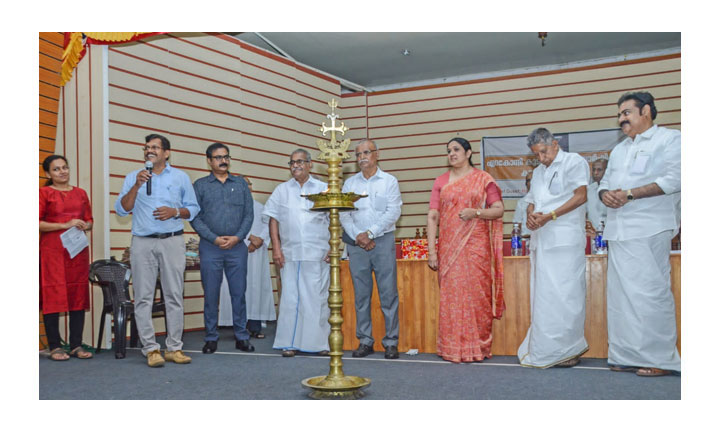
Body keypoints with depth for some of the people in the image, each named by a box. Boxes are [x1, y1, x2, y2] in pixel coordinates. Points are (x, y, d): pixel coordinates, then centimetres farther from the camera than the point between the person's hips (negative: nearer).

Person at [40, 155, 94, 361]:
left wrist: (85, 226, -3)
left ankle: (76, 345, 10)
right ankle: (54, 347, 1)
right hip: (52, 250, -4)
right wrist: (65, 225, -15)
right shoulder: (44, 193, 2)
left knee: (78, 295, 4)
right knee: (53, 296, -5)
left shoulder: (80, 193, 15)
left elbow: (89, 220, 19)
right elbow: (38, 223, -7)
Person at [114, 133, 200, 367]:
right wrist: (137, 186, -11)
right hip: (142, 243, 0)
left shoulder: (180, 177, 12)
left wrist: (175, 211, -8)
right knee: (143, 297, -2)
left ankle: (174, 348, 6)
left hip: (172, 241, 0)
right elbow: (121, 209, 1)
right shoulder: (133, 177, 11)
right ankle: (151, 349, 3)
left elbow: (193, 208, 11)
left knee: (174, 296, 0)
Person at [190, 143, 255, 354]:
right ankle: (211, 338, 12)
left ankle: (241, 337, 11)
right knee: (211, 295, 2)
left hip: (237, 247, 1)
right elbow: (195, 217, -1)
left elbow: (249, 214, 7)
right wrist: (214, 238, -11)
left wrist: (237, 237, -7)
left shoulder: (241, 184, 12)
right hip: (210, 247, -1)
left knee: (239, 293, 3)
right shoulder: (200, 185, 6)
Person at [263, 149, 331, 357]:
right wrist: (276, 248, -1)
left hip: (317, 254, -1)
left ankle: (320, 342, 9)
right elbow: (273, 219, 8)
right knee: (290, 297, 1)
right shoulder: (282, 190, 12)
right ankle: (290, 343, 7)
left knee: (317, 297, 0)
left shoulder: (323, 189, 9)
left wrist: (332, 248, -3)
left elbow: (334, 220, 7)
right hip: (290, 253, 1)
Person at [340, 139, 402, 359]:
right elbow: (343, 213, 5)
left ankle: (391, 342, 3)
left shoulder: (389, 181, 5)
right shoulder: (350, 183, 12)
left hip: (383, 241, -2)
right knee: (361, 294, 4)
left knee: (388, 293, -4)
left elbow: (393, 212, -5)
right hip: (356, 244, 3)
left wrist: (370, 233, -12)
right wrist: (358, 236, -8)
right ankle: (365, 341, 12)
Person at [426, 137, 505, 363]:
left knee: (477, 294, -2)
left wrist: (475, 212, -14)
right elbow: (432, 216, 5)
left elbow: (499, 209, 4)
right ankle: (453, 349, 9)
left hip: (476, 245, -2)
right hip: (449, 248, 2)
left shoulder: (483, 179, 6)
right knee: (450, 295, 1)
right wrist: (431, 250, -3)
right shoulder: (441, 182, 11)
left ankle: (478, 347, 9)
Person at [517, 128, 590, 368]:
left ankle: (567, 350, -2)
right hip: (541, 240, 7)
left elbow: (581, 196, -9)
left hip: (565, 241, -7)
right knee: (543, 296, 6)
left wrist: (549, 216, -17)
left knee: (564, 294, -8)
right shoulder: (538, 172, 23)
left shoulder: (574, 162, 1)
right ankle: (545, 351, 11)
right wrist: (531, 215, -1)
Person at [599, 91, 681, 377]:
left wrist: (630, 194, -17)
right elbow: (605, 182, 24)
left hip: (649, 230, -7)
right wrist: (605, 193, -1)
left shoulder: (669, 139, 2)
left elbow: (673, 180, -11)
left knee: (650, 293, -9)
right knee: (620, 294, 6)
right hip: (618, 232, 7)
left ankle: (659, 358, -1)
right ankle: (627, 356, 12)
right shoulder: (619, 150, 24)